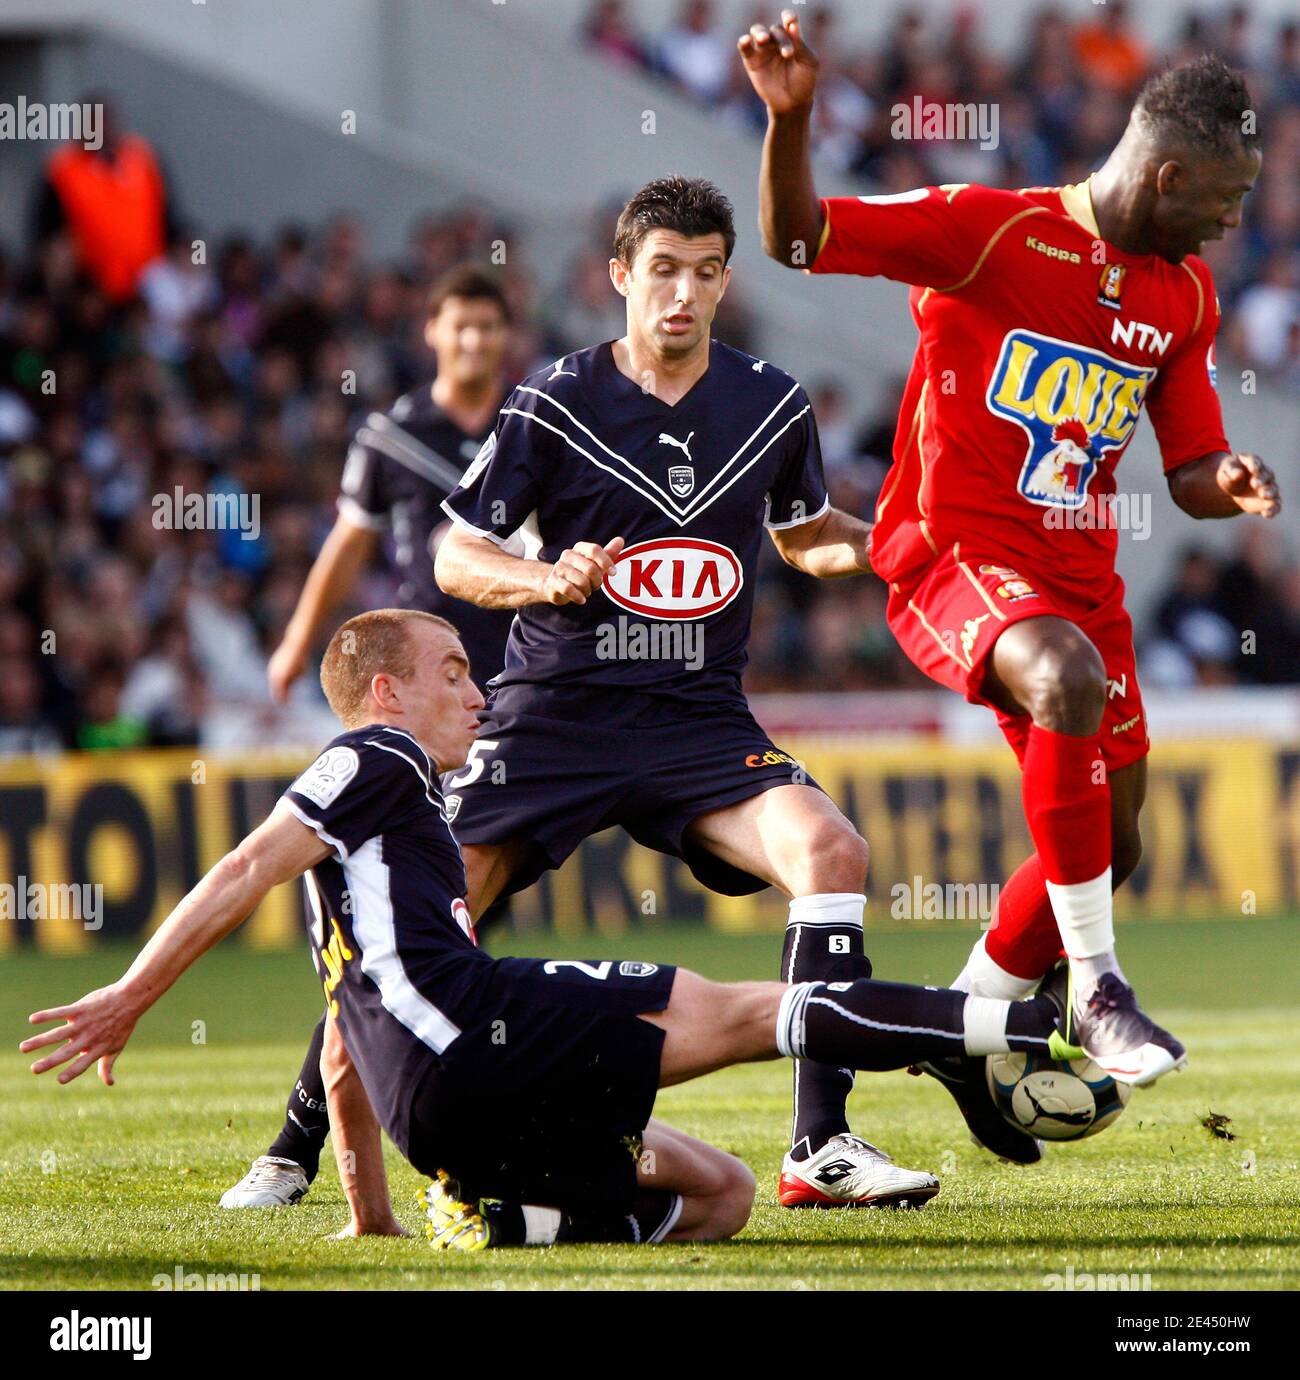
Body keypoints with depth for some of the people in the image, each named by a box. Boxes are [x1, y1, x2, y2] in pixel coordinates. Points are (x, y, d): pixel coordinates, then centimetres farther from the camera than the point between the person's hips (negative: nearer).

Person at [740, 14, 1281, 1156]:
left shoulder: (1185, 296, 9)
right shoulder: (990, 234, -11)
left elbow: (1191, 473, 14)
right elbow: (799, 238, -13)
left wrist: (1230, 487, -10)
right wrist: (791, 118, -31)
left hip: (1079, 576, 7)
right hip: (950, 556, -7)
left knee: (1111, 843, 11)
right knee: (1069, 677, -37)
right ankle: (1098, 990, -30)